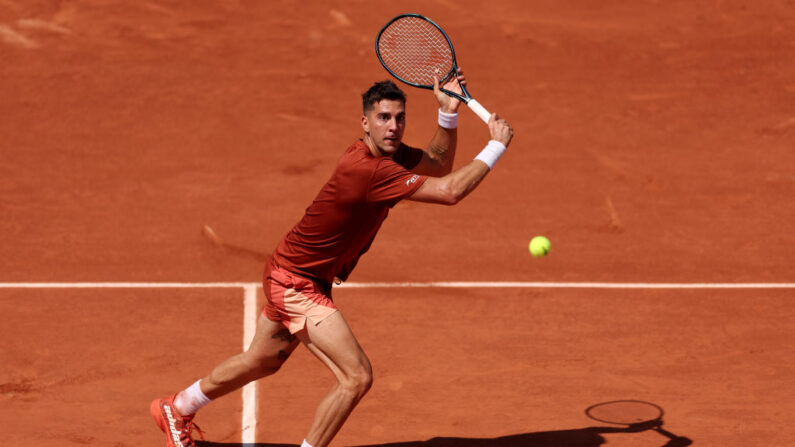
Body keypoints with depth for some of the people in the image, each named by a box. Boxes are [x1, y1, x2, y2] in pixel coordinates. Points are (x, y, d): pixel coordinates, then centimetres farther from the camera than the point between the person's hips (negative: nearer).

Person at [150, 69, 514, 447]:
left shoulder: (386, 152, -4)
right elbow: (450, 192, -36)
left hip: (288, 277, 10)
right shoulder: (367, 170, -33)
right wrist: (496, 146, -26)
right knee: (357, 377, -18)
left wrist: (448, 113, -5)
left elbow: (438, 164, 11)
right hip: (295, 284, -10)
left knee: (262, 361, 30)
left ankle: (177, 409, 52)